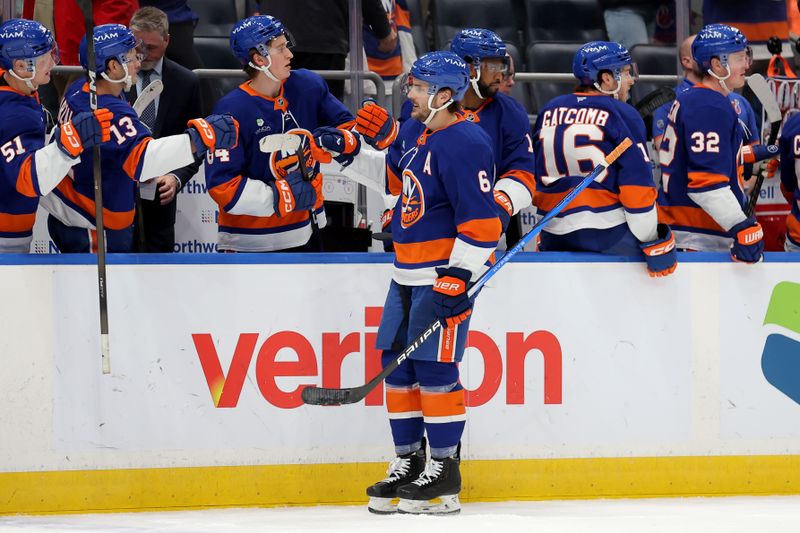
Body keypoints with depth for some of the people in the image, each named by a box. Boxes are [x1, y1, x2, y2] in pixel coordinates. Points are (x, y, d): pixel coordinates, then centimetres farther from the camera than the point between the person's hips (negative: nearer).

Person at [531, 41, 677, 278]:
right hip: (611, 232, -6)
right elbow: (638, 184, -10)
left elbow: (532, 177, 18)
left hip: (555, 239, 6)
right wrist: (654, 243, -5)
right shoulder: (622, 115, -6)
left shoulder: (549, 112, 12)